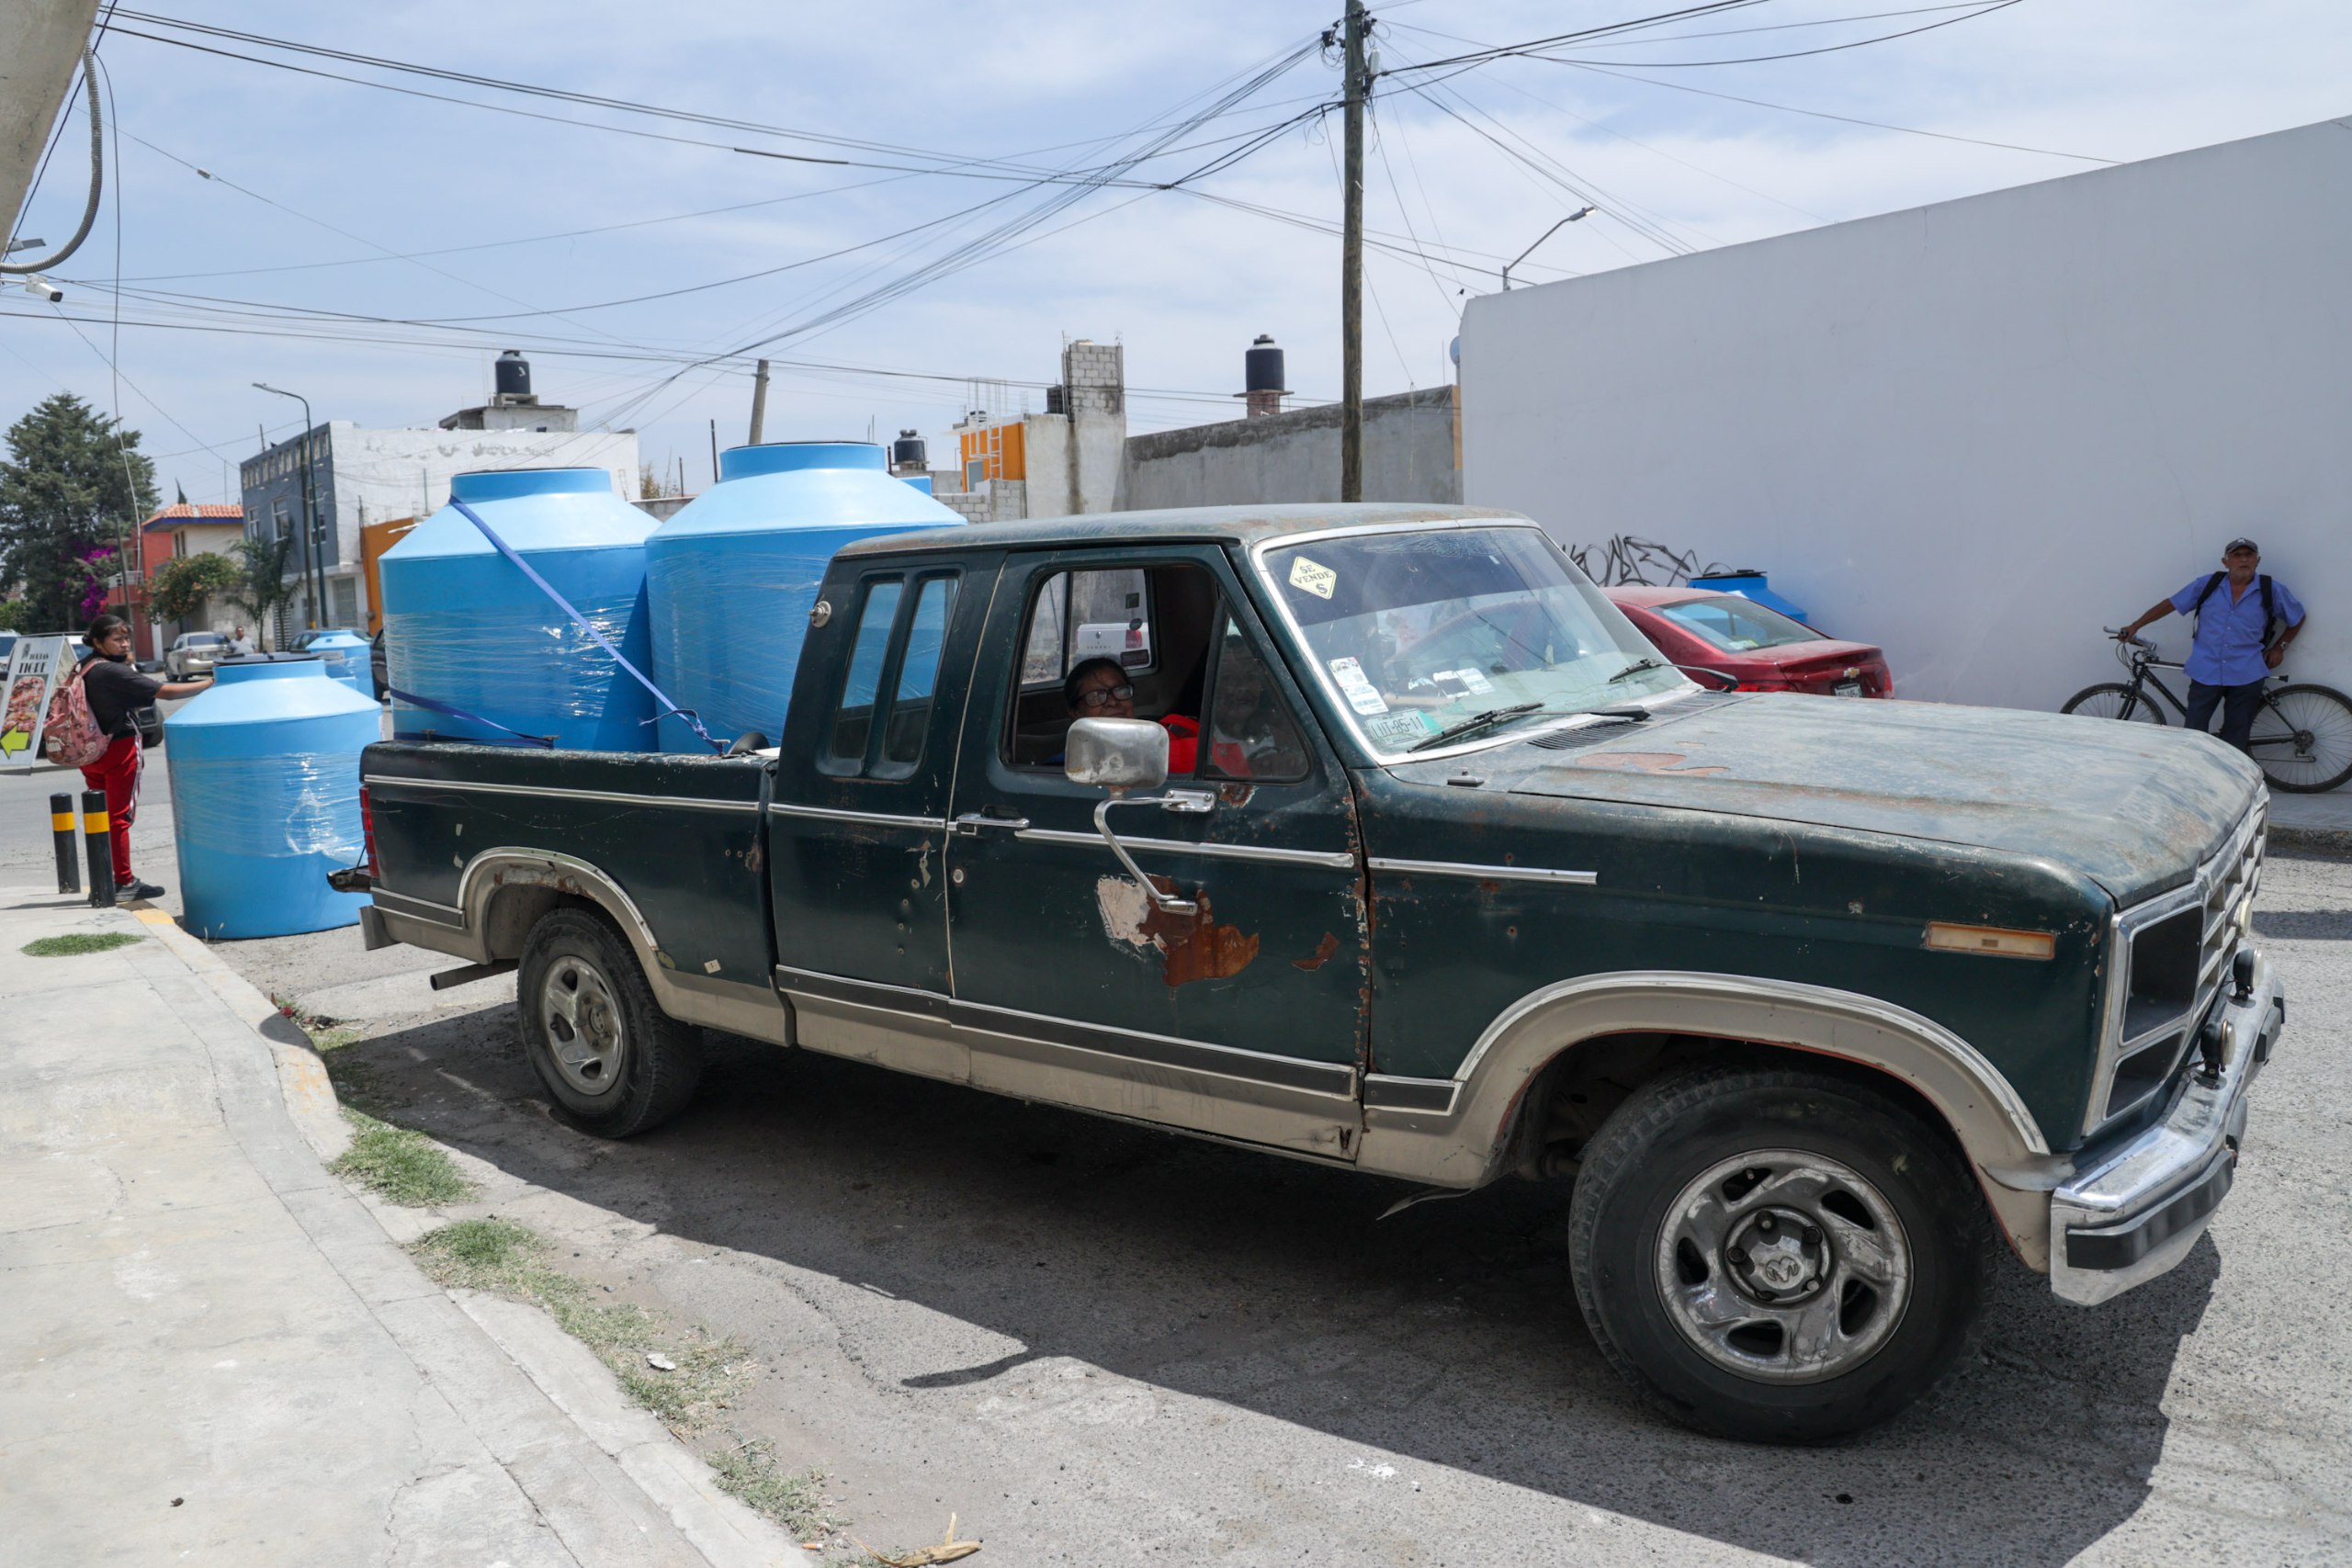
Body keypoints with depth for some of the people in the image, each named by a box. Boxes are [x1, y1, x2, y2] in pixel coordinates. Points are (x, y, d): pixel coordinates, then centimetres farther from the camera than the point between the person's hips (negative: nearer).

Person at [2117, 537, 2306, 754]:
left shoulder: (2272, 591, 2)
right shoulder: (2207, 584, 1)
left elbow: (2297, 618, 16)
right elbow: (2170, 604, 5)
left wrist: (2279, 647, 9)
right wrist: (2135, 626, 2)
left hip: (2246, 676, 0)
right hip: (2205, 671, 0)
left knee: (2236, 738, 7)